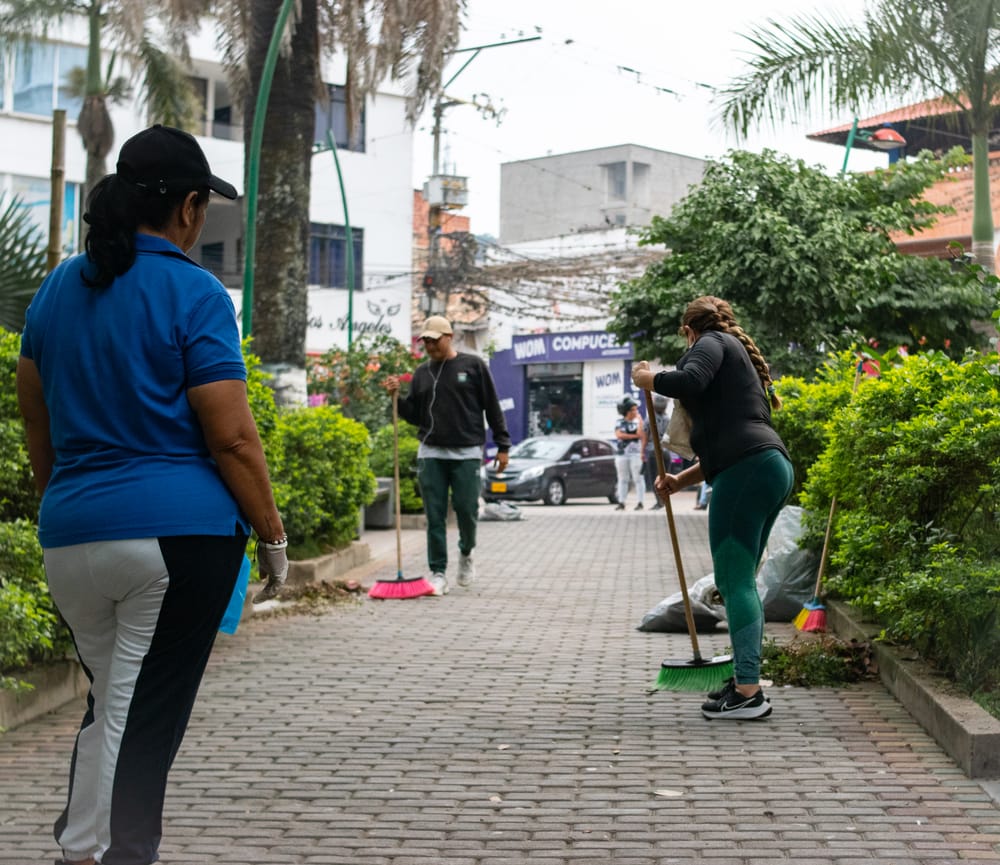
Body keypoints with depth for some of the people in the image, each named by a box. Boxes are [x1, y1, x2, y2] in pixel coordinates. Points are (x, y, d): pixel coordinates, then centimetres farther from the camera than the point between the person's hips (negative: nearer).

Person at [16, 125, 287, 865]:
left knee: (107, 703, 20)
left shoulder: (57, 290, 10)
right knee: (147, 718, 1)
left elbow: (37, 427, 17)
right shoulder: (193, 293, -9)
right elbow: (232, 439, -11)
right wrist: (273, 537, -1)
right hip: (182, 534, -6)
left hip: (72, 534, 6)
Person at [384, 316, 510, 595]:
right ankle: (438, 573, 6)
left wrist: (502, 445, -3)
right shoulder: (422, 372, 12)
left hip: (467, 452, -3)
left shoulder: (473, 366, 0)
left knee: (466, 509, -3)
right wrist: (397, 397, -4)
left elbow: (492, 407, 1)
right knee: (435, 516, 0)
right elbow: (414, 415, 14)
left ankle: (466, 553, 26)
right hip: (430, 453, 3)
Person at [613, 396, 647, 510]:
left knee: (638, 479, -5)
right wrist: (634, 436, -10)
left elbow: (642, 436, -12)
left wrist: (639, 419, -10)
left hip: (636, 454, -3)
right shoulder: (620, 422, 8)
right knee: (623, 479, 7)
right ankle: (621, 503, 11)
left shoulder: (639, 421, 2)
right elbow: (618, 435, -7)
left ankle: (640, 503, -4)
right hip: (622, 454, 3)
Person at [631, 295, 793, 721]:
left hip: (747, 471, -10)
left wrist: (649, 378, 1)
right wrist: (681, 480, 32)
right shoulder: (740, 357, 32)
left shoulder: (712, 343, 5)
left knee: (734, 580, -10)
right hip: (770, 468, 10)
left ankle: (749, 693, -14)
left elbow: (690, 381, -18)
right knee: (741, 580, 16)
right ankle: (745, 679, 22)